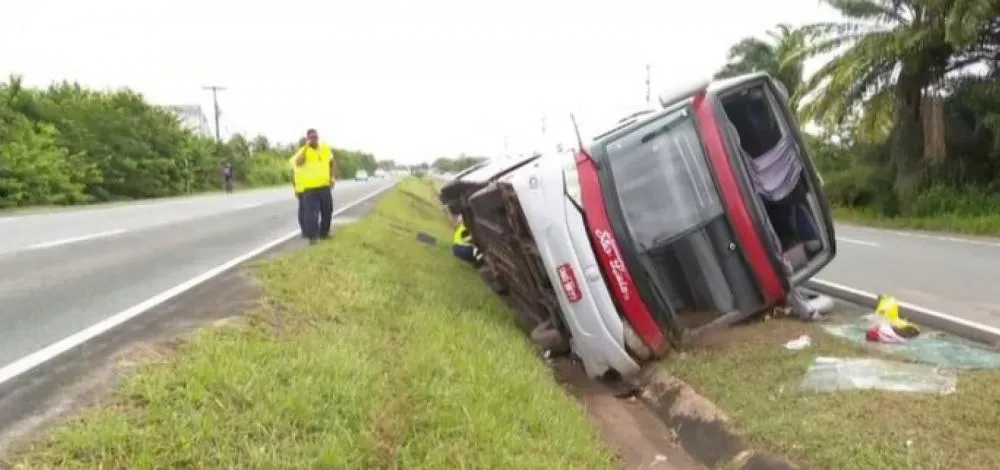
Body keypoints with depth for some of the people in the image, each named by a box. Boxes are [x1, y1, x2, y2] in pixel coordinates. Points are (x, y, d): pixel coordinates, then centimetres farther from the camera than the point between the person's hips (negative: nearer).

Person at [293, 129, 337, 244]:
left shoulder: (326, 149, 6)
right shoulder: (303, 151, -6)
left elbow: (332, 162, 19)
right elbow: (298, 163, -26)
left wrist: (332, 178, 11)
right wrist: (306, 147, -25)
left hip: (325, 186, 4)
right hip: (309, 187, -4)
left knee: (327, 210, 12)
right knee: (311, 212, -9)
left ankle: (324, 233, 28)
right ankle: (312, 236, -4)